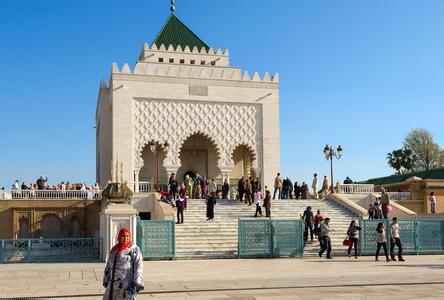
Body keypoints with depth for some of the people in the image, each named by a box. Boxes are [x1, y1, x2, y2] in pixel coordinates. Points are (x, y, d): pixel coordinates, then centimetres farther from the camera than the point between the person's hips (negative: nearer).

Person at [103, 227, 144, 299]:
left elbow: (138, 266, -12)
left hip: (127, 285, -7)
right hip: (113, 284, 7)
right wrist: (106, 281, 17)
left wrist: (137, 283, -21)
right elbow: (109, 266, 19)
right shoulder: (114, 249, 15)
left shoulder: (134, 249, -4)